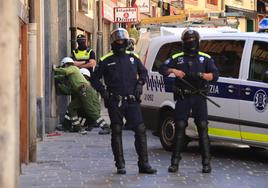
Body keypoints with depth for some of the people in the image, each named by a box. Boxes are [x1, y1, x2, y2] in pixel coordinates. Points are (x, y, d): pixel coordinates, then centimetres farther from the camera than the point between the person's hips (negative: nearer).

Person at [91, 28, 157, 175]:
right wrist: (103, 91, -5)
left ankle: (144, 164, 1)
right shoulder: (106, 61, 3)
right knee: (117, 132, 2)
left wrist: (140, 83, 7)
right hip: (115, 102, -2)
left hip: (132, 101, 2)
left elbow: (143, 72, 25)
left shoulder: (133, 58, 11)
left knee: (140, 130, -4)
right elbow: (95, 79, 8)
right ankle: (120, 165, 7)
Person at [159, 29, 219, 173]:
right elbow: (162, 69, 6)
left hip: (199, 97, 0)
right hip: (183, 98, 0)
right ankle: (175, 162, 1)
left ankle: (206, 162, -3)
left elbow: (215, 75, -1)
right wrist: (173, 70, -13)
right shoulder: (177, 58, 11)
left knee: (203, 128, -6)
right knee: (180, 128, -3)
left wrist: (201, 75, -19)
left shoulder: (205, 58, 10)